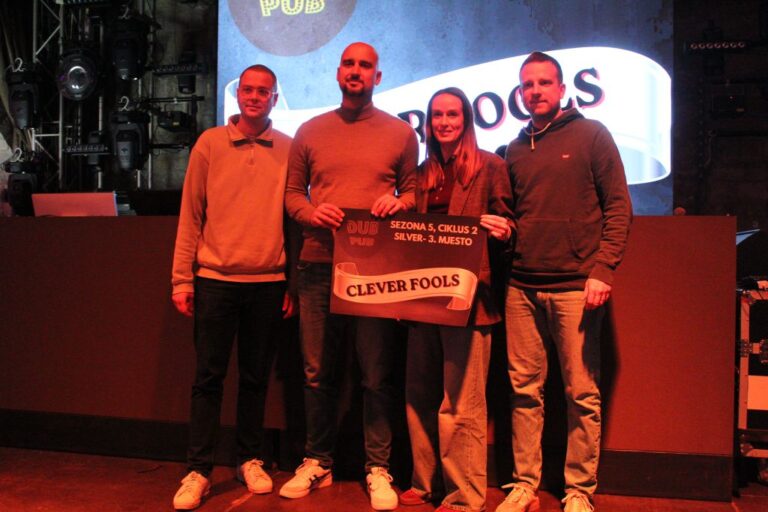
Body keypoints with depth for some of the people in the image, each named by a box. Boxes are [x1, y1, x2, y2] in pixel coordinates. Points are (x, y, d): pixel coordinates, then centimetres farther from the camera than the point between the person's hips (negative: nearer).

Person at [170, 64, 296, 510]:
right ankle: (199, 470, 13)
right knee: (209, 376, 4)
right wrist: (182, 278, -1)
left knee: (256, 376, 10)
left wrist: (294, 283, 2)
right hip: (215, 278, 0)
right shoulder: (210, 144, 5)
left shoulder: (289, 149, 5)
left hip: (269, 281, 1)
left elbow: (294, 217, 6)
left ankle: (251, 460, 24)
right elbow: (191, 214, 4)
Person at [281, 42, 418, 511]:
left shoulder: (401, 133, 9)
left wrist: (397, 202, -10)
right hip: (318, 265, 2)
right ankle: (318, 463, 23)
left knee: (377, 374, 1)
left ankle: (379, 470, 13)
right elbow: (292, 192, 13)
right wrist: (312, 212, -8)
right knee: (318, 372, 8)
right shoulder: (311, 132, 12)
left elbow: (414, 191, 12)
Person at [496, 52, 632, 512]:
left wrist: (603, 270, -11)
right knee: (525, 390, 6)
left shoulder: (591, 135, 4)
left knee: (583, 394, 2)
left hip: (575, 286, -4)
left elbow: (619, 206, -1)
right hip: (522, 287, 4)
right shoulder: (516, 149, 17)